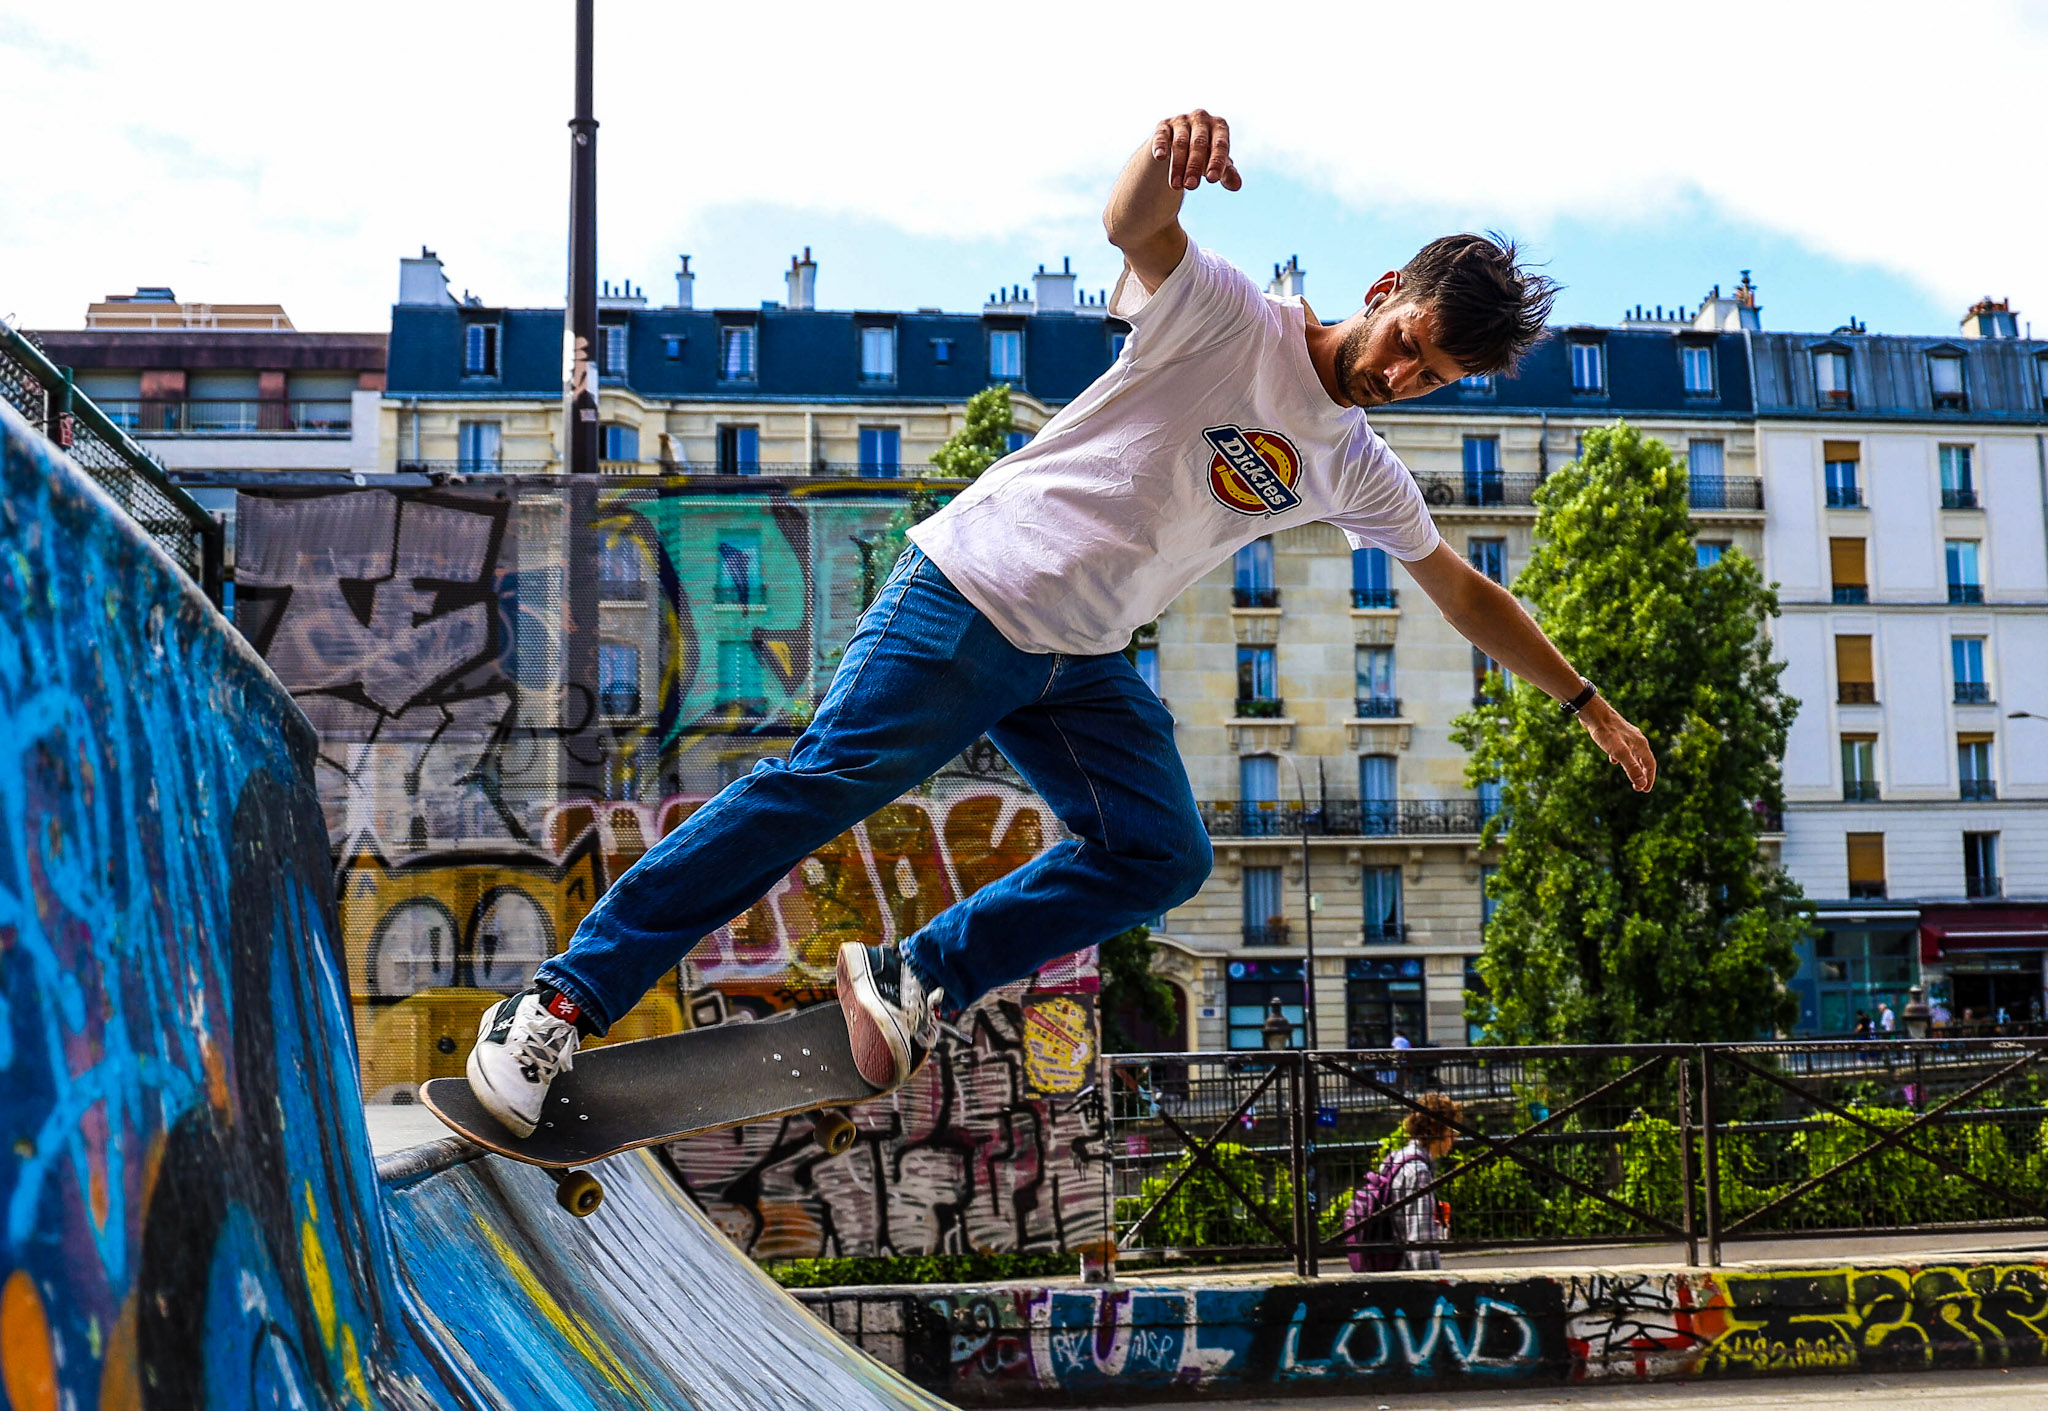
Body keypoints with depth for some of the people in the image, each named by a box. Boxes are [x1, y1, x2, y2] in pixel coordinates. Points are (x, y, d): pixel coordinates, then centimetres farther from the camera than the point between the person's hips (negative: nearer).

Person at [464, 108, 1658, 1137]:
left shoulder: (1359, 473, 13)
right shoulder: (1228, 315, -7)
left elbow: (1468, 595, 24)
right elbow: (1134, 227, -25)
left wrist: (1589, 705, 26)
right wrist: (1168, 154, -48)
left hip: (1088, 669, 7)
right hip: (970, 595, -7)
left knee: (1165, 855, -7)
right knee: (819, 785, -15)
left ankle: (917, 982, 1)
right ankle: (565, 1001, -11)